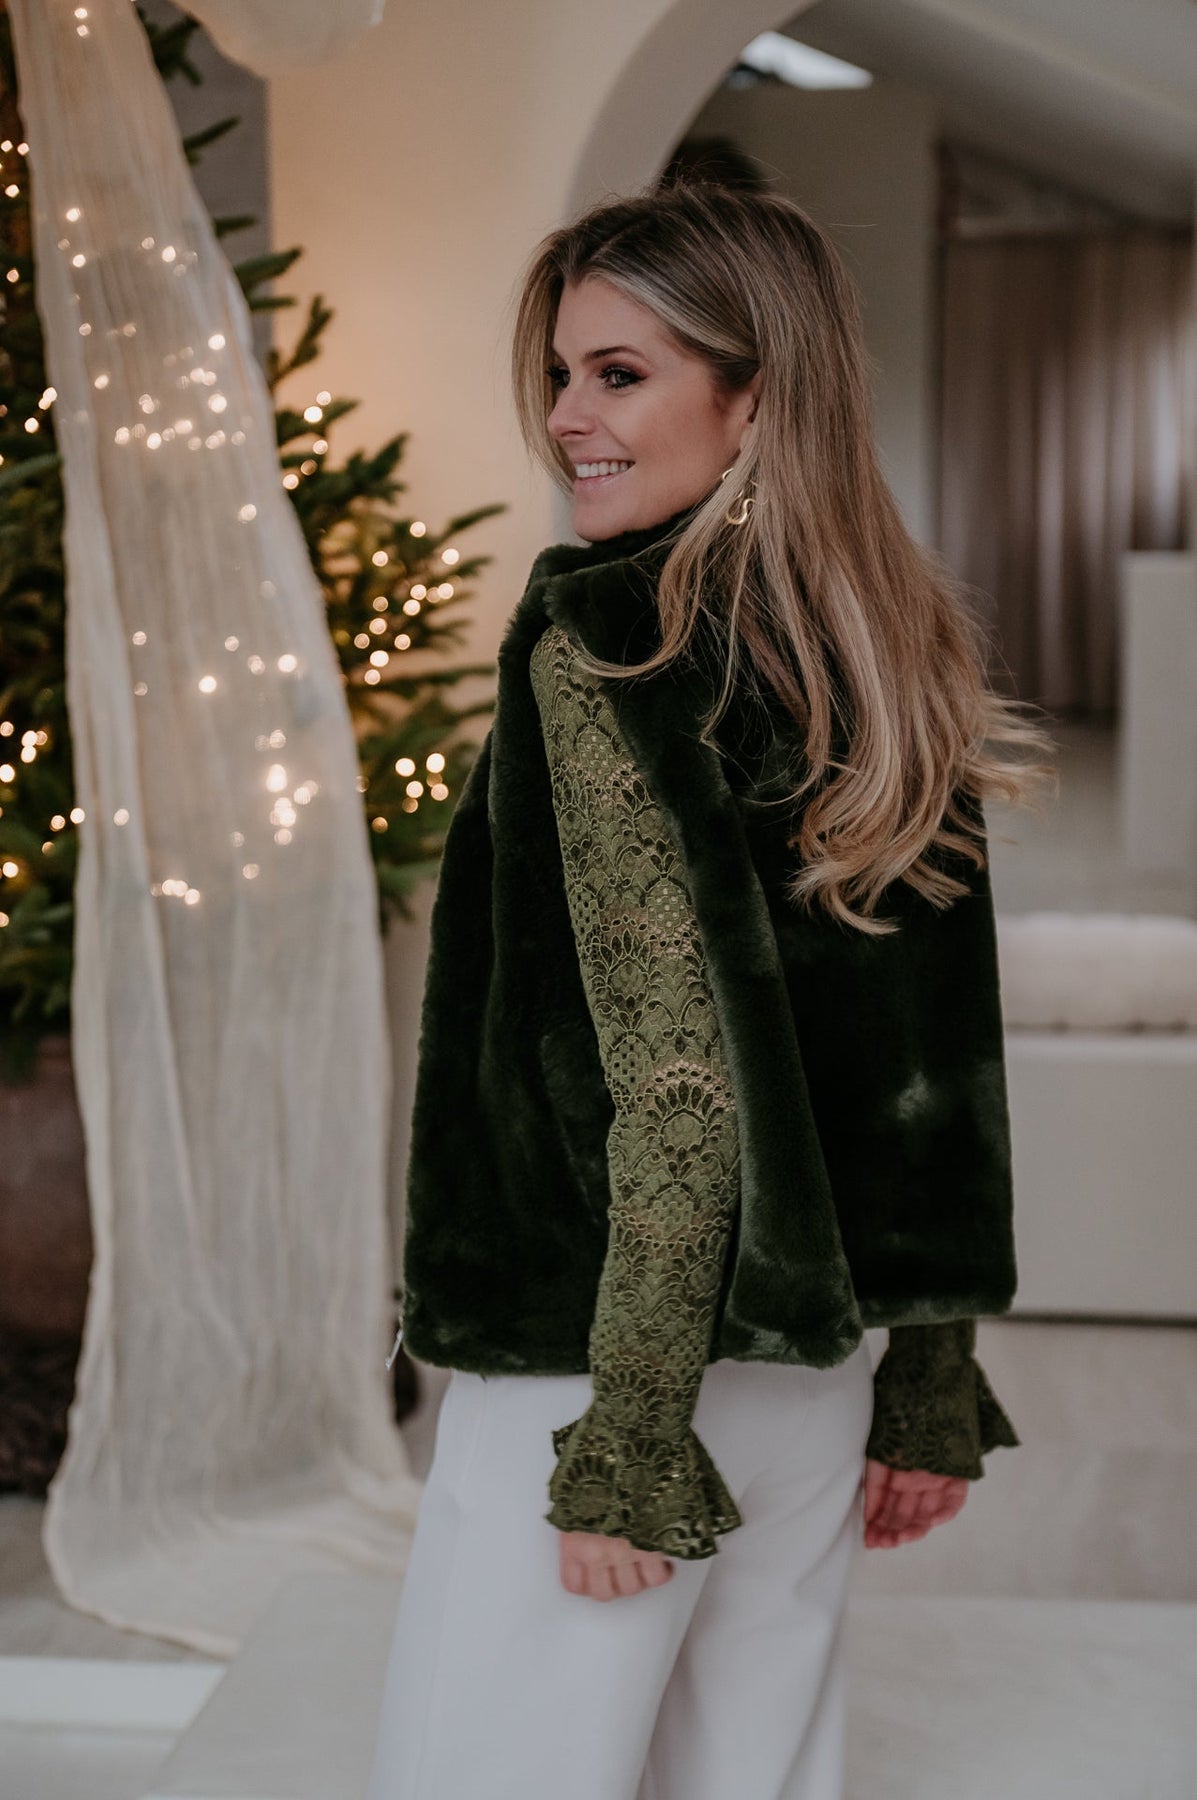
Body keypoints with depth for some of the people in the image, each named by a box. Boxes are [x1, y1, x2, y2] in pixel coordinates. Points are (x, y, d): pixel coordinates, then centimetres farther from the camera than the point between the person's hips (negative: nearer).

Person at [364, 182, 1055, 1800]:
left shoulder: (604, 645, -15)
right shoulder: (894, 654, 7)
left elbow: (681, 1077, -20)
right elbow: (941, 1062, 10)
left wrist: (626, 1441, -16)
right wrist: (930, 1389, 15)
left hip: (609, 1352, -8)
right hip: (819, 1361, 8)